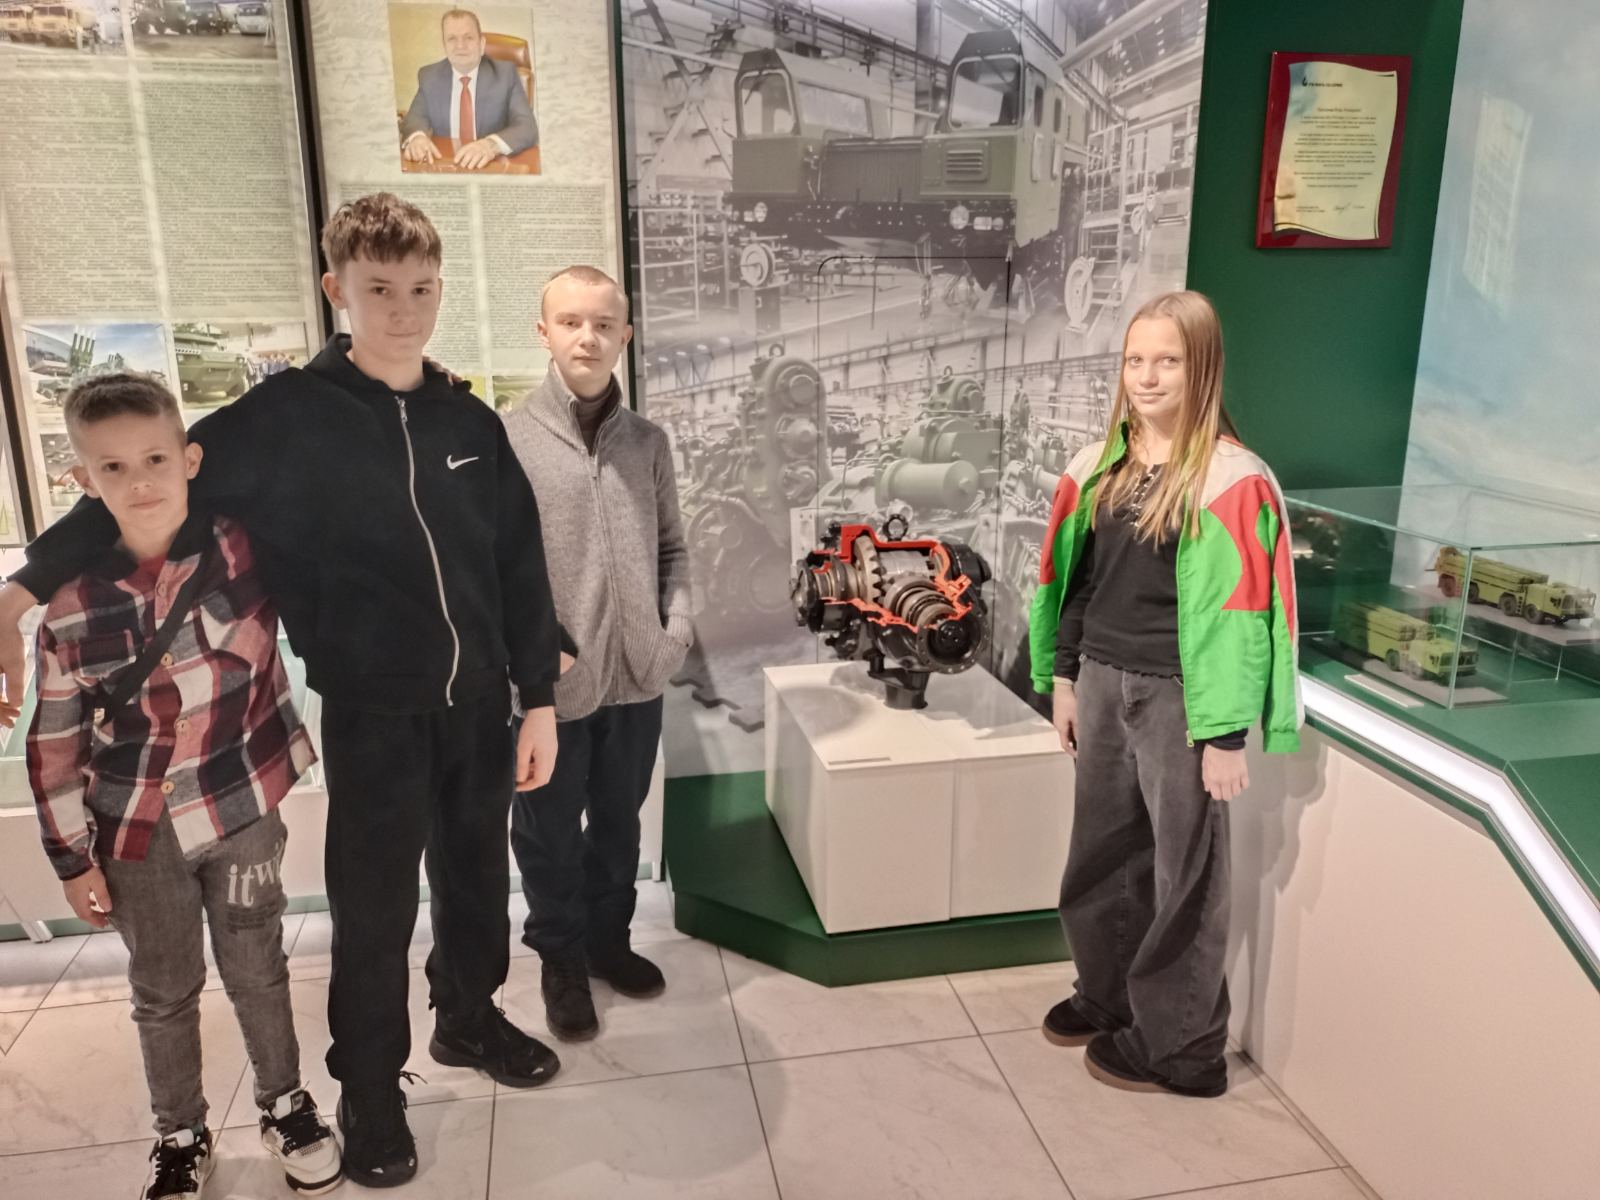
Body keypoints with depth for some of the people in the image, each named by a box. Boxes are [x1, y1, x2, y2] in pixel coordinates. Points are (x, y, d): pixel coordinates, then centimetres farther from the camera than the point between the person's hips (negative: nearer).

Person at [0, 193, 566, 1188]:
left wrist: (539, 701, 3)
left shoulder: (471, 422, 2)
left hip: (480, 704, 4)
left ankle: (471, 1019, 46)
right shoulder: (287, 416, -7)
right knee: (374, 910, 9)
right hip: (373, 715, -3)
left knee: (476, 880, 20)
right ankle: (370, 1088, 32)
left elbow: (522, 570, 4)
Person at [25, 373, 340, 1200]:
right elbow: (54, 743, -1)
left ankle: (285, 1106, 38)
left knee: (258, 973, 16)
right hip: (137, 835, 1)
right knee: (163, 992, 17)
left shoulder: (245, 547, -12)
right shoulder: (73, 603, -9)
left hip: (242, 813, -1)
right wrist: (72, 856, 2)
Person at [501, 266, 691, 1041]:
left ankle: (609, 940, 41)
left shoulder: (648, 441, 4)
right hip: (550, 684, -3)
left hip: (637, 677, 4)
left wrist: (676, 627, 0)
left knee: (619, 824, 20)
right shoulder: (505, 439, -9)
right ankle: (561, 960, 34)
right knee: (549, 837, 13)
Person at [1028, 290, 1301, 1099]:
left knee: (1182, 872, 8)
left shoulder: (1231, 480, -14)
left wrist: (1227, 733, -15)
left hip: (1177, 696, -6)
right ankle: (1107, 994, 39)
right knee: (1101, 853, 18)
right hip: (1103, 683, 6)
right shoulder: (1098, 466, 6)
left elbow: (1238, 608, -15)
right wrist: (1063, 678, 12)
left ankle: (1180, 1045, 24)